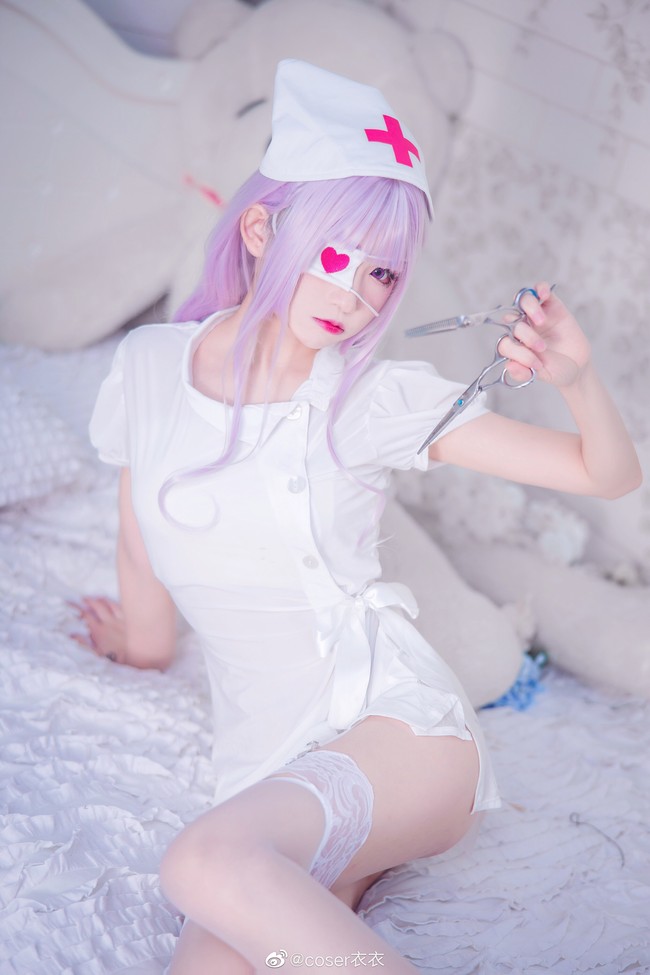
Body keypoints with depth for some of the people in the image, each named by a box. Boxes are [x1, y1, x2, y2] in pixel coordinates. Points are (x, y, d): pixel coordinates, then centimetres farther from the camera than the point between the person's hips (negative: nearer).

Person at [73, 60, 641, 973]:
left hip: (400, 726, -2)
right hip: (268, 764, 3)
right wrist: (146, 646, 33)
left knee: (209, 861, -33)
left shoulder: (381, 399, -4)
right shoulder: (149, 366, 2)